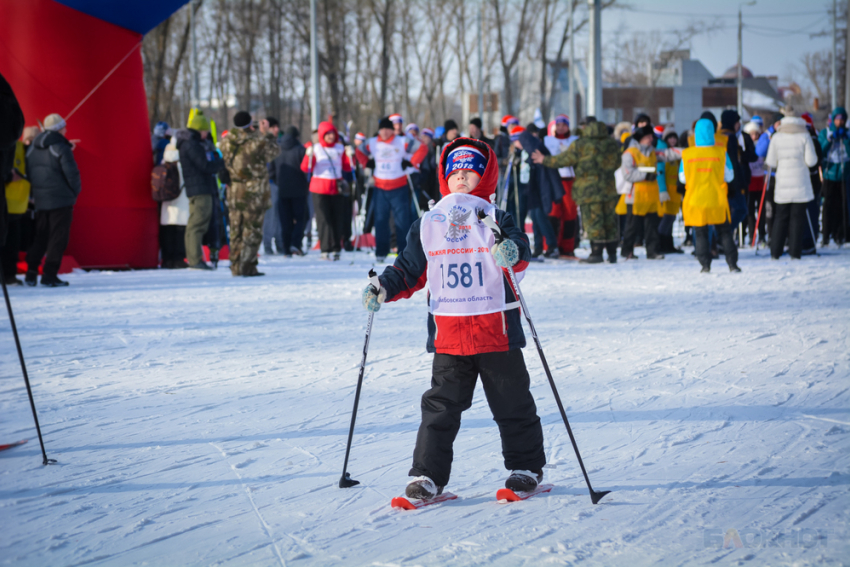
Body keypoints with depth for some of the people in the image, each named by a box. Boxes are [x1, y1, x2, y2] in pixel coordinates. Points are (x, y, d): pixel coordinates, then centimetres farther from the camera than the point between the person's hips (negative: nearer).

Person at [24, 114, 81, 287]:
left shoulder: (32, 148, 8)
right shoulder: (61, 148, -13)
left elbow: (27, 174, 10)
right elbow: (71, 173, -15)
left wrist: (35, 192, 17)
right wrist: (76, 190, 2)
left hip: (40, 200, 6)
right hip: (61, 199, -6)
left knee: (40, 236, 14)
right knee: (58, 236, -1)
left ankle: (31, 272, 8)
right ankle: (49, 274, -5)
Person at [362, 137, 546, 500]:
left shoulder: (495, 220, 1)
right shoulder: (427, 224, 10)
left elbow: (520, 251, -15)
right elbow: (411, 271, 15)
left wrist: (514, 252, -38)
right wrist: (385, 288, -1)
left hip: (496, 331, -2)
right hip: (448, 334, 2)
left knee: (512, 404, 8)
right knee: (441, 405, -2)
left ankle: (526, 467, 22)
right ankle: (427, 476, 0)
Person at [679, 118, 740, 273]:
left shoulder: (687, 154, -5)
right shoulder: (721, 152, -7)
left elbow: (683, 178, 3)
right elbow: (729, 176, 0)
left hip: (695, 200, 0)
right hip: (717, 200, 0)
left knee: (700, 234, 9)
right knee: (725, 232, 11)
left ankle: (705, 264, 4)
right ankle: (732, 264, 9)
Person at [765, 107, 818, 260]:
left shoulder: (776, 137, 1)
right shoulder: (804, 136, -3)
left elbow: (771, 163, 1)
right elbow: (811, 160, -6)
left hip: (782, 184, 2)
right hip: (801, 184, -2)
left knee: (781, 218, 8)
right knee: (798, 218, 2)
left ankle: (775, 252, 6)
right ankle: (795, 252, -1)